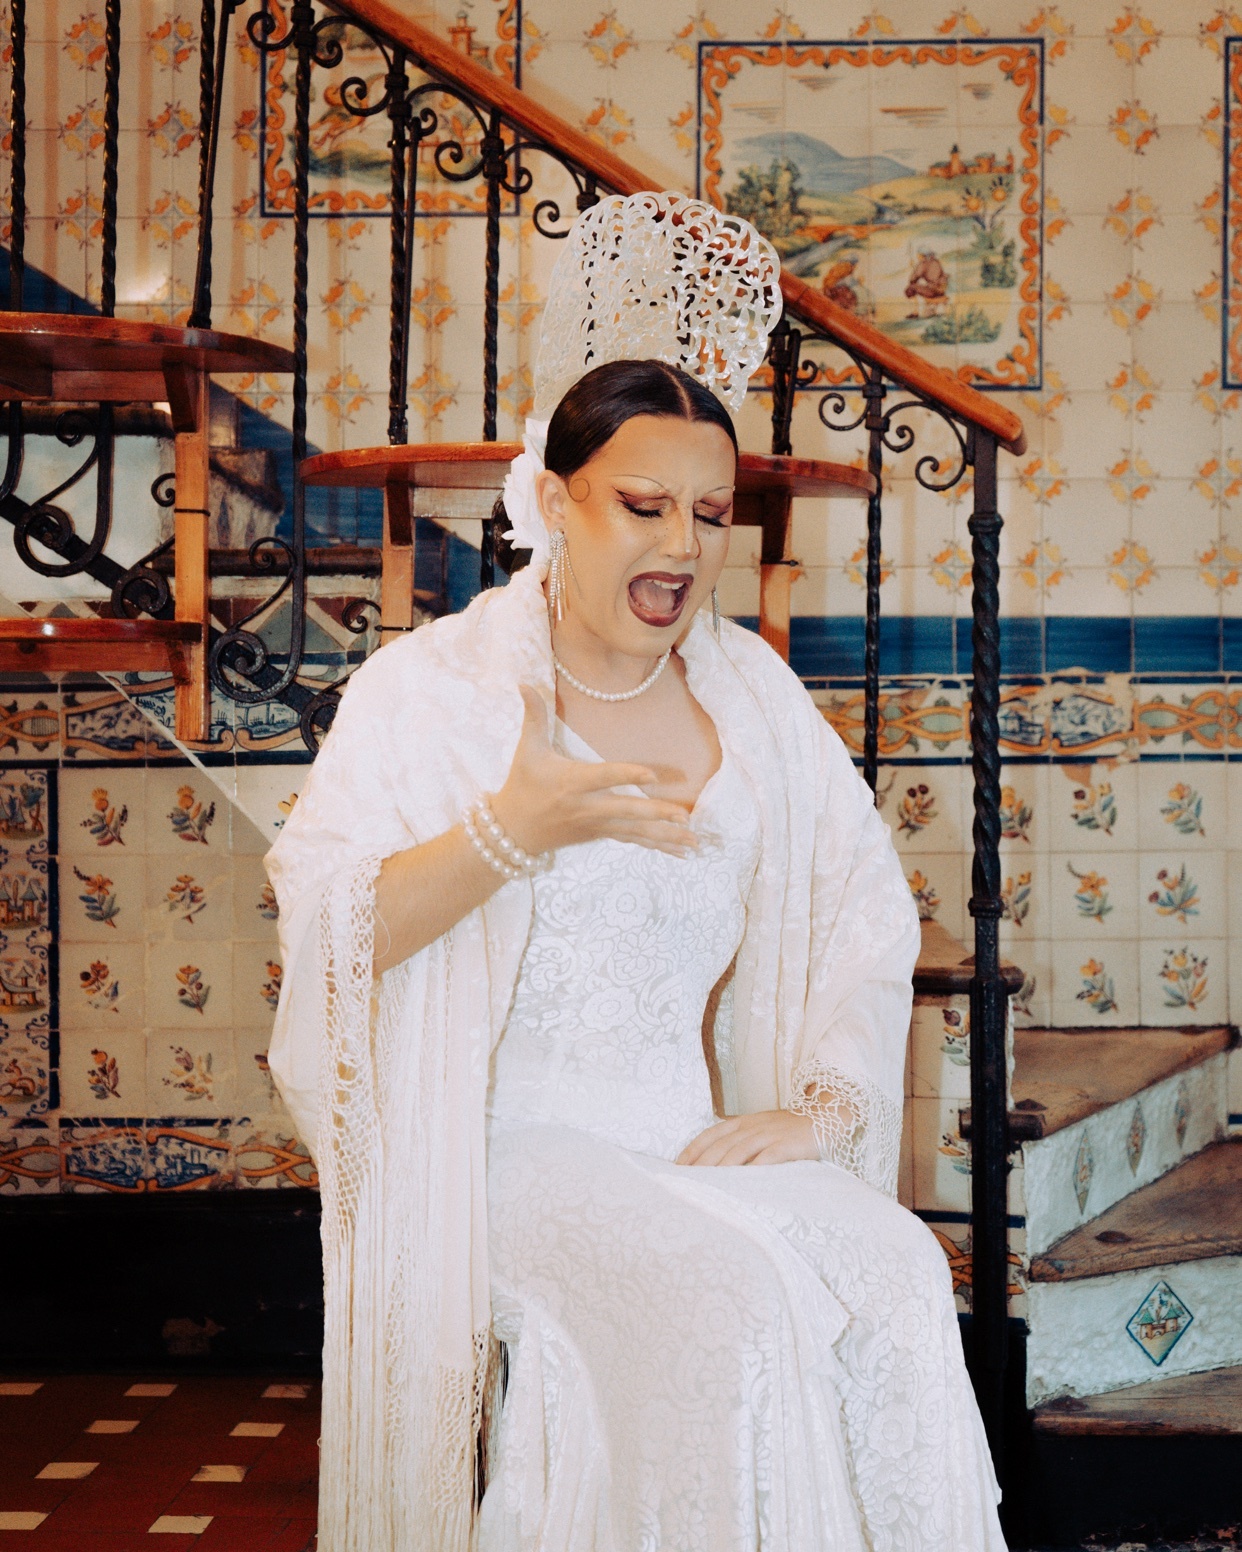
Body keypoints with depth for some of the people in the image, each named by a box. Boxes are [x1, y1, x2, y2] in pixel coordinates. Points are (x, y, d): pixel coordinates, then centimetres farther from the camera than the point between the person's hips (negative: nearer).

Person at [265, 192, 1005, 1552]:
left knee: (896, 1274, -25)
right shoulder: (430, 688, 0)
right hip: (503, 1155, -4)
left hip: (700, 1143, 4)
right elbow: (327, 926, -11)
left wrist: (825, 1104, -4)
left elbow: (864, 908, 11)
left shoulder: (748, 690, 13)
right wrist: (517, 829, -24)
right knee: (736, 1295, -31)